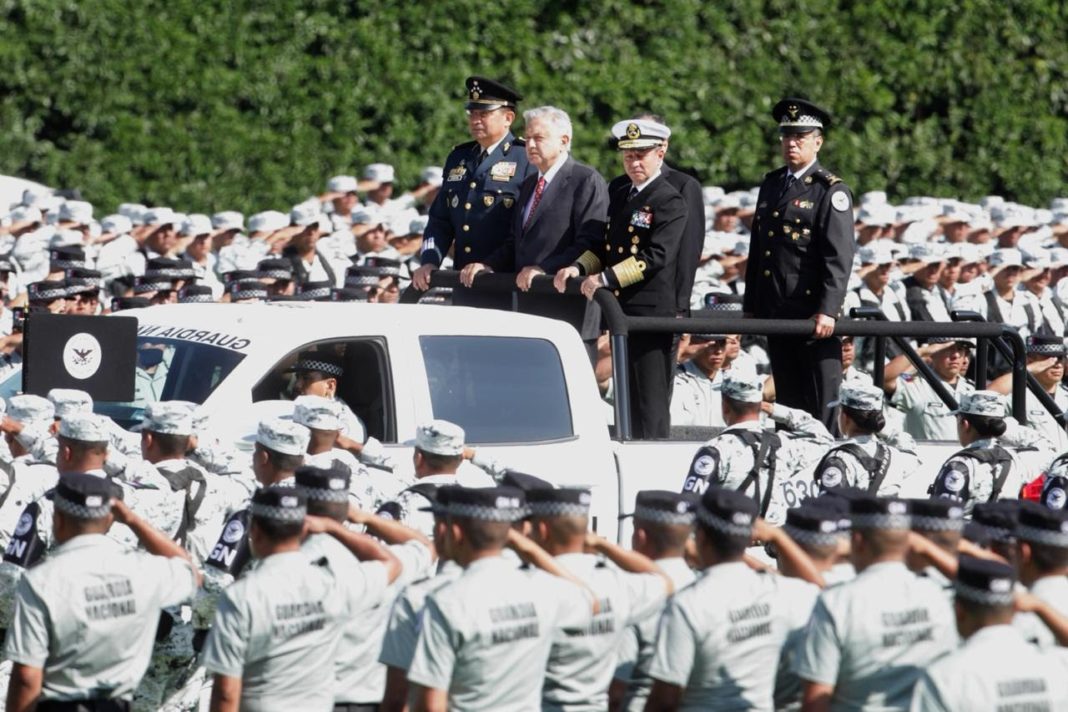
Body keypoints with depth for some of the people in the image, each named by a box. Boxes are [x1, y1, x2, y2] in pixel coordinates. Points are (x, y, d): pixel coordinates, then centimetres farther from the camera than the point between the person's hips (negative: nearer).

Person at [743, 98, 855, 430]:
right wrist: (751, 305, 17)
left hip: (814, 316, -7)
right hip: (775, 313, 7)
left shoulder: (830, 191, -6)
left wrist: (827, 311, -21)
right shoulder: (771, 184, 16)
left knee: (821, 403, -4)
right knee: (788, 402, 11)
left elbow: (839, 258, -13)